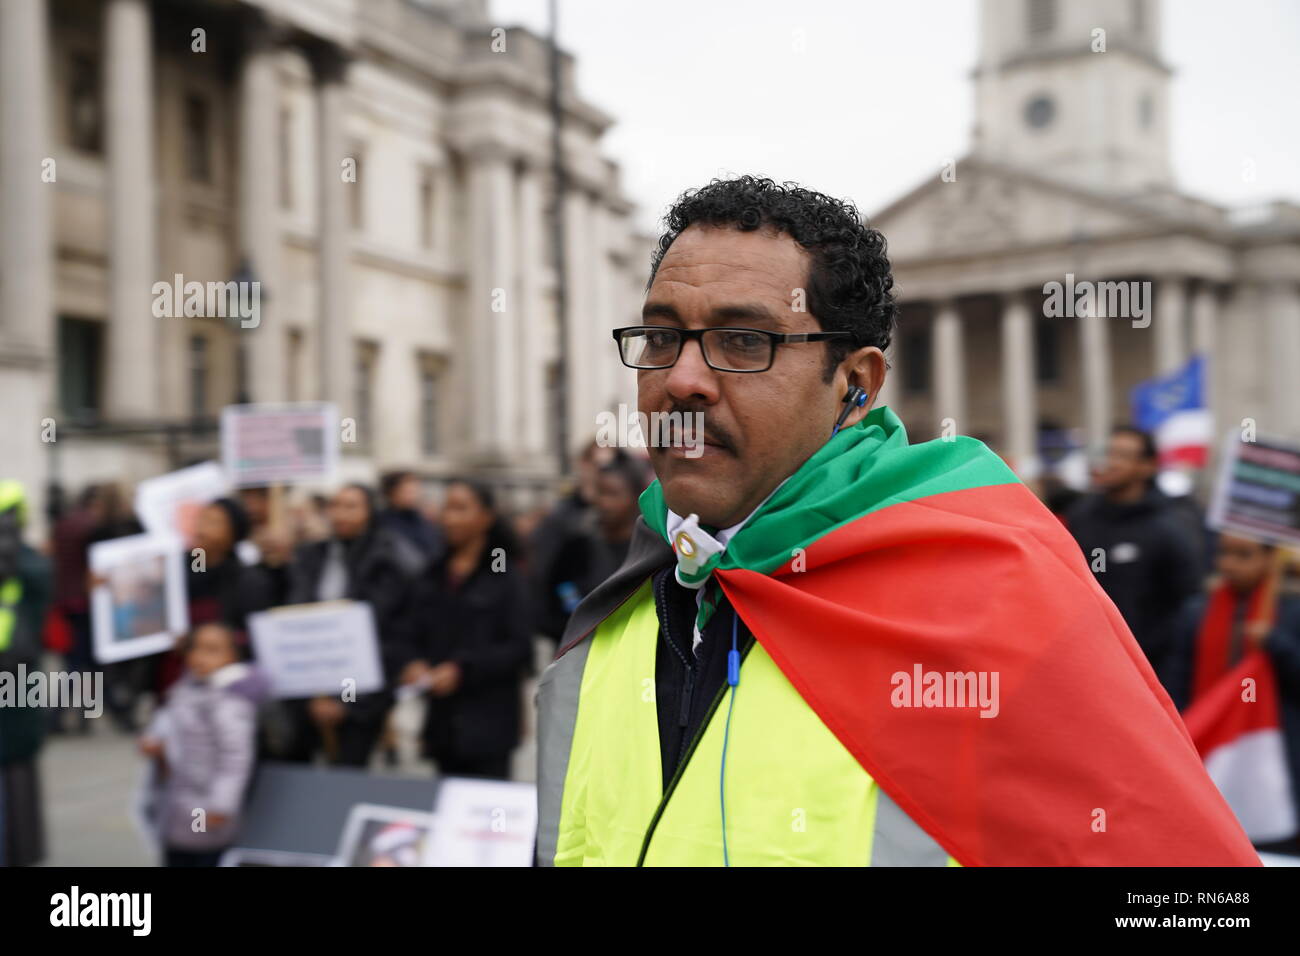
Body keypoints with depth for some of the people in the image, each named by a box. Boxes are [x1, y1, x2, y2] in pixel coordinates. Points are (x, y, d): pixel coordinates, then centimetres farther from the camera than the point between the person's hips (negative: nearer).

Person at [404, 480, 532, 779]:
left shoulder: (505, 578, -5)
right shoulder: (433, 577, 11)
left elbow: (520, 648, -9)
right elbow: (420, 637, 15)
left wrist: (462, 670, -15)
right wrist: (416, 664, -5)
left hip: (488, 722, -5)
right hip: (443, 721, 5)